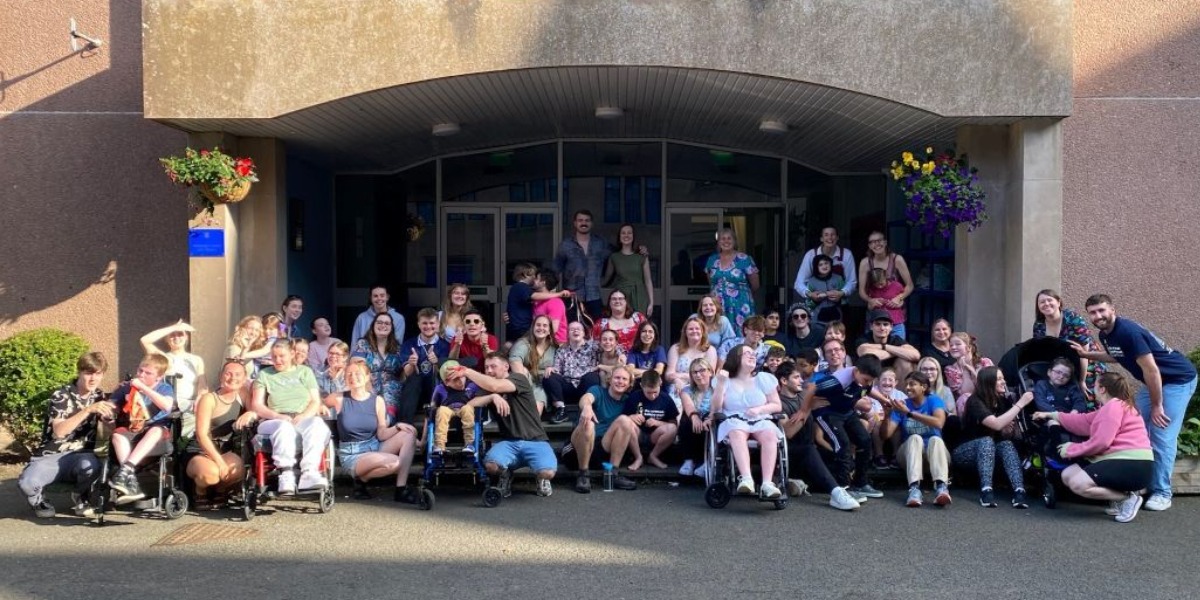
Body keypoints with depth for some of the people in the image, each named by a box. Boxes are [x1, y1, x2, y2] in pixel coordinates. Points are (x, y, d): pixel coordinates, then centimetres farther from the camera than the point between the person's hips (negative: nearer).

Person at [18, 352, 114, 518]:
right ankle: (40, 501, 6)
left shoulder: (99, 397, 7)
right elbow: (59, 431, -22)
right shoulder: (61, 396, -7)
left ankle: (80, 497, 0)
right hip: (50, 456, -2)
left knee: (90, 465, -36)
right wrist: (88, 410, -29)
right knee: (27, 483, -34)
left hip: (80, 455, 2)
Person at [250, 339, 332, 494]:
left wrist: (302, 417, -10)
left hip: (303, 419, 1)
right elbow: (256, 405, 6)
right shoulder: (264, 375, 17)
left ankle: (309, 472, -50)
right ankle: (286, 474, -49)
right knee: (284, 427, -38)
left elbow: (315, 402, 11)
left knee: (317, 424, -35)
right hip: (274, 421, -1)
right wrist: (277, 416, -12)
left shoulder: (305, 372, 20)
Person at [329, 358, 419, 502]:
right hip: (351, 454, -5)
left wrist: (398, 426, -16)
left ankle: (401, 489, -15)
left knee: (409, 434, -16)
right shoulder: (339, 399, -7)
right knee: (393, 462, -30)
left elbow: (381, 435, -1)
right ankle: (361, 479, 0)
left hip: (374, 446, 5)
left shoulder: (377, 400, -1)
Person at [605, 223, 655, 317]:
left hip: (639, 299, 0)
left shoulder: (642, 257, 6)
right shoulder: (614, 257, 9)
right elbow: (606, 278, 18)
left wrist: (651, 303, 1)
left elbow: (648, 281, 6)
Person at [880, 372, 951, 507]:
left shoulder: (934, 401, -3)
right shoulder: (901, 404, 2)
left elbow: (939, 423, -26)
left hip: (934, 451, -1)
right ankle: (914, 488, -51)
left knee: (935, 439, -33)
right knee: (915, 438, -31)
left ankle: (941, 487, -55)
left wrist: (909, 413, -31)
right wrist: (887, 415, -23)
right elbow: (887, 434, -6)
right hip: (910, 453, 1)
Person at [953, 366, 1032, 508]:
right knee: (987, 440, -34)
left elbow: (1006, 434, 9)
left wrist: (1007, 430, -16)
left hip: (991, 450, 5)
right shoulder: (975, 401, -20)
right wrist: (1020, 404, -30)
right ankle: (986, 490, -44)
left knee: (1007, 444, -25)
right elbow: (996, 424, -35)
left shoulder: (1002, 400, -1)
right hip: (965, 452, -5)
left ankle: (1019, 491, -41)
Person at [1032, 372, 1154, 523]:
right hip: (1119, 461, 10)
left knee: (1078, 483, -22)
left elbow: (1100, 442, -18)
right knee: (1068, 475, 5)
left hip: (1133, 465, -10)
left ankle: (1128, 498, -8)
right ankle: (1118, 495, 4)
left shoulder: (1114, 405, -11)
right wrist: (1051, 415, 28)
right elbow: (1083, 421, 23)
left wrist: (1072, 449, -5)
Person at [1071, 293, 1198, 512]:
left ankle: (1162, 493, -3)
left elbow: (1151, 369, -26)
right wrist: (1086, 354, 12)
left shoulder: (1128, 331, -28)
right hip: (1155, 381, 9)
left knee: (1162, 436, -11)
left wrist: (1157, 406, -19)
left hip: (1178, 379, -9)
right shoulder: (1105, 334, 1)